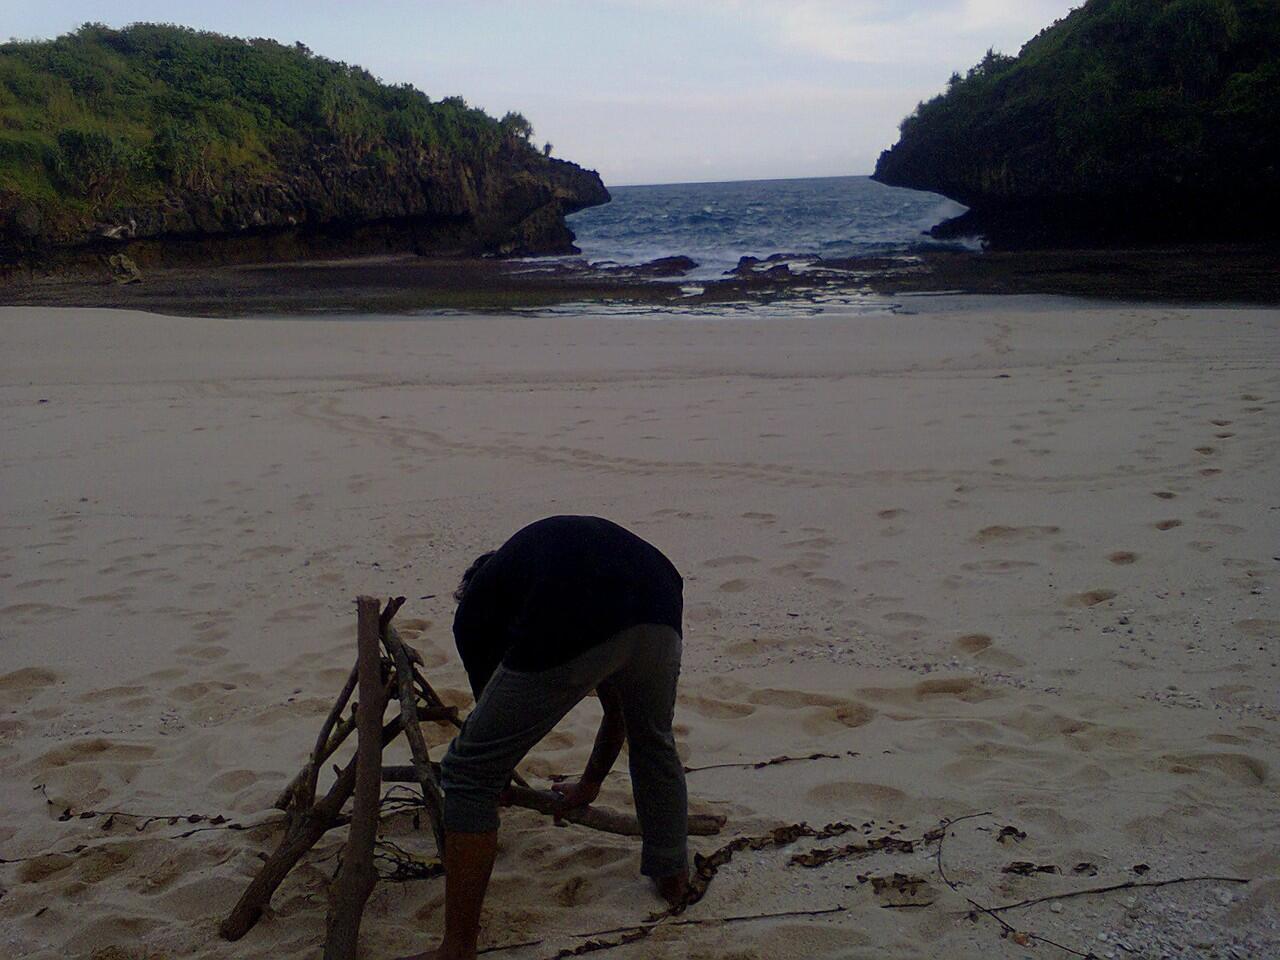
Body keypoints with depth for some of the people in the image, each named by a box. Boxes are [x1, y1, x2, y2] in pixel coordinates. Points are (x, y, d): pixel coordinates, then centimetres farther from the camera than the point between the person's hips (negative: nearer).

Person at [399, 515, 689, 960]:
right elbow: (617, 706, 52)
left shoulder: (475, 606, 30)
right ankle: (672, 874, 48)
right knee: (654, 742, 36)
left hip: (565, 632, -5)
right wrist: (589, 786, 67)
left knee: (470, 772, 12)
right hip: (658, 606, 5)